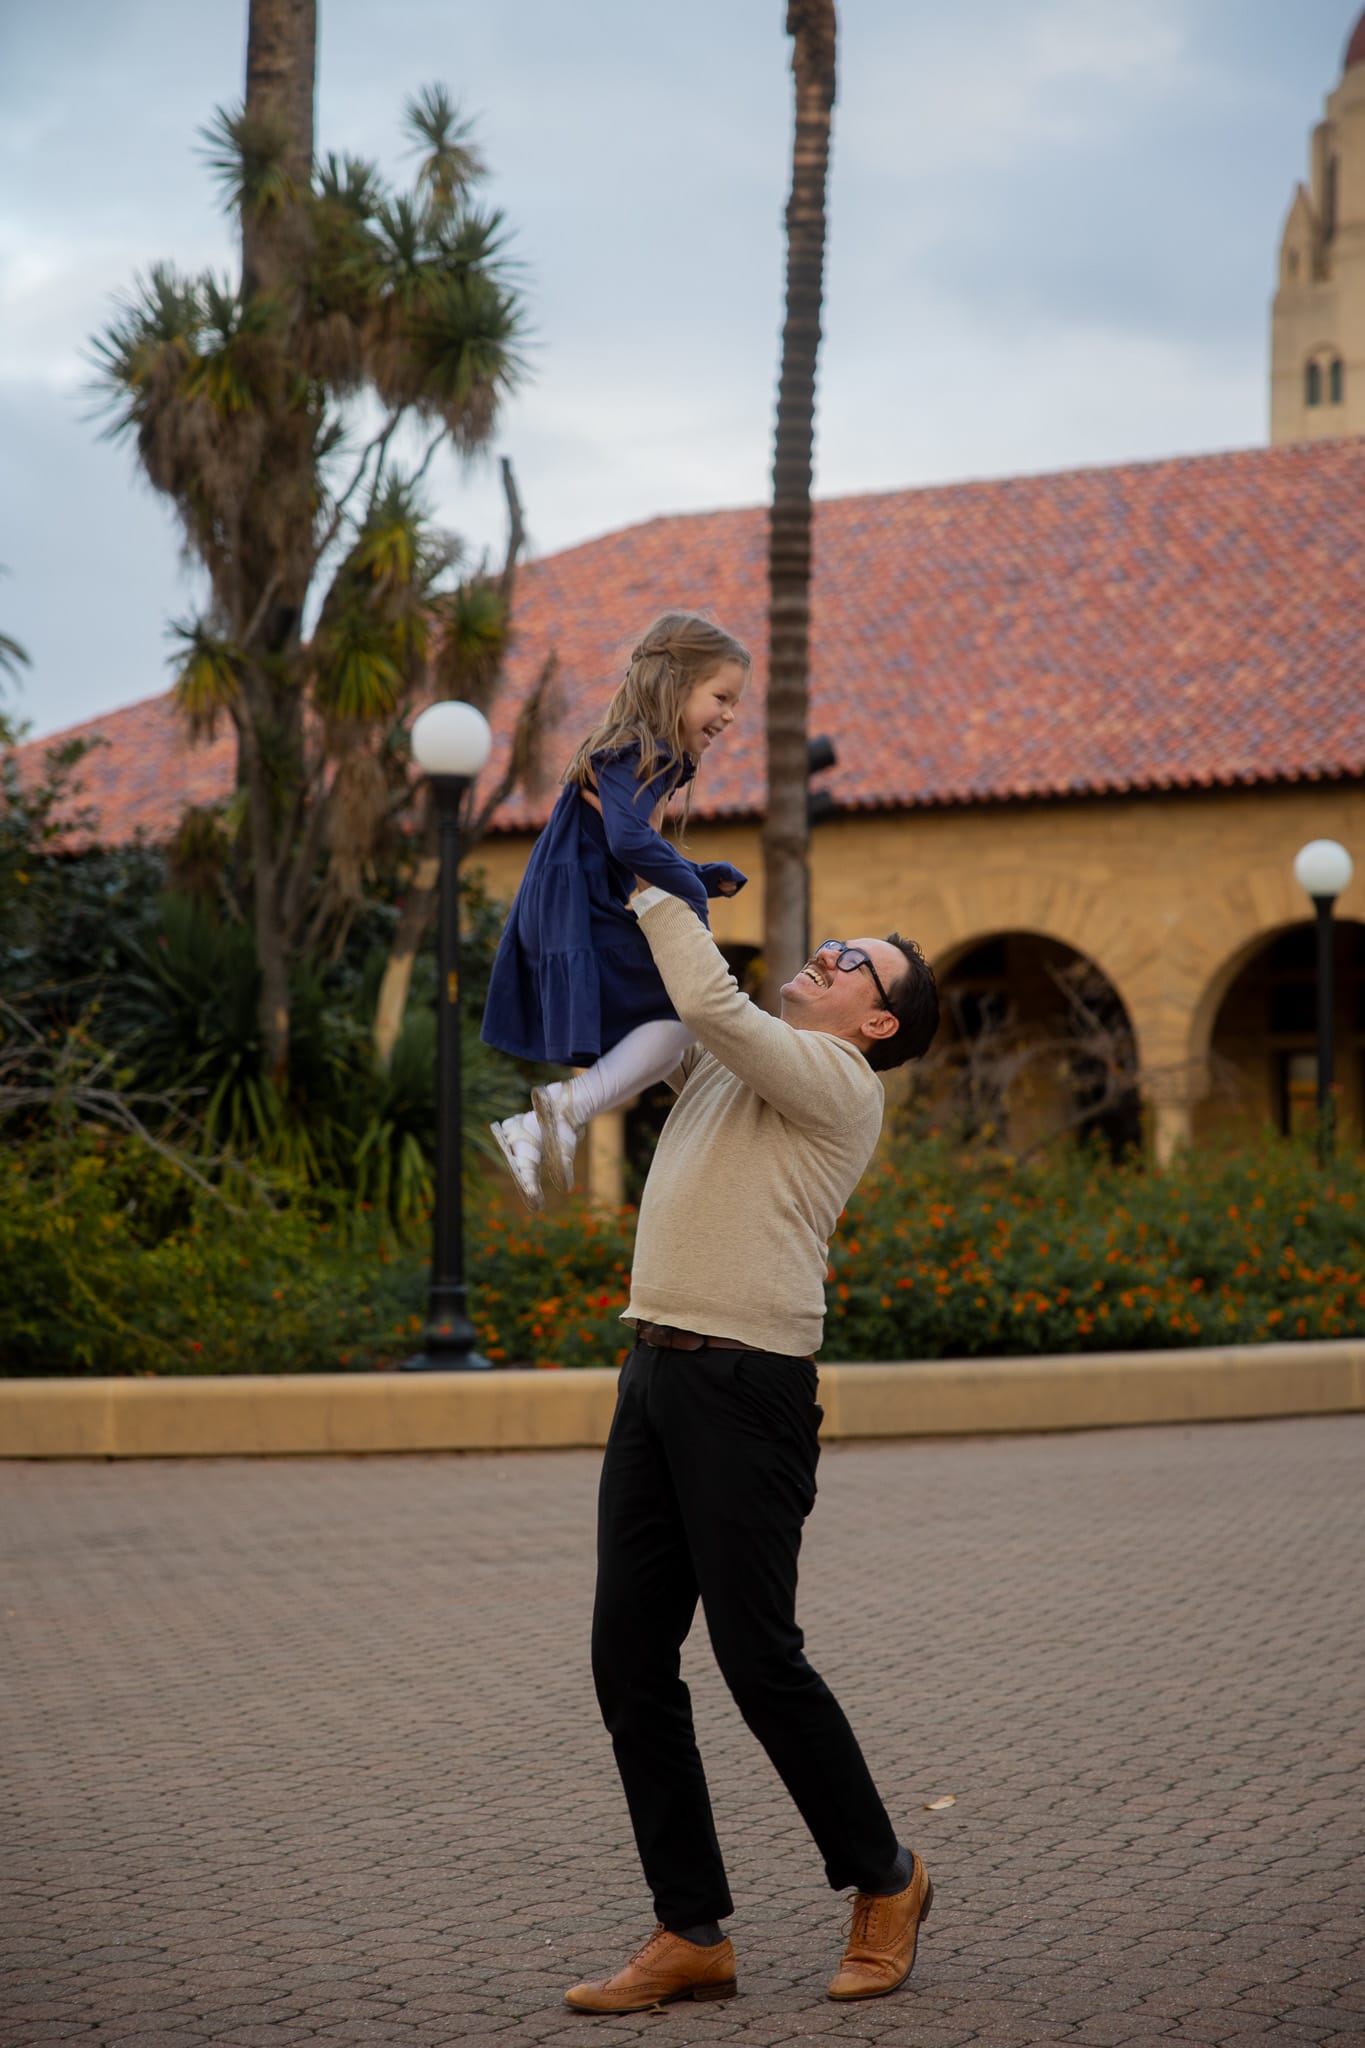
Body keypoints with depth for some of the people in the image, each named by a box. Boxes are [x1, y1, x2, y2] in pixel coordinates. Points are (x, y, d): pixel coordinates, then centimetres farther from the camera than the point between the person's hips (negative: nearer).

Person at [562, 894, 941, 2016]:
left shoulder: (840, 1081, -4)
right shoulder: (725, 1066, 20)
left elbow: (714, 1004, -17)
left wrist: (661, 896, -5)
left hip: (747, 1386, -8)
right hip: (655, 1375, 8)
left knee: (758, 1655, -4)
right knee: (629, 1659, 4)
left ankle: (883, 1878, 18)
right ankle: (693, 1932, 11)